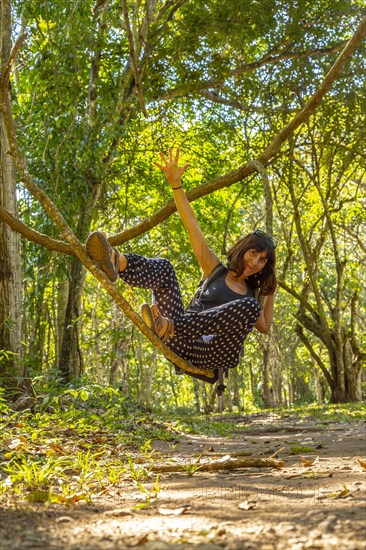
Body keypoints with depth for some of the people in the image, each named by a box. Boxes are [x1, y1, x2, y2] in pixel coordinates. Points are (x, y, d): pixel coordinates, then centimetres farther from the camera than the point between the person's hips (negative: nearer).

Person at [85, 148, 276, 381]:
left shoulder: (252, 293, 26)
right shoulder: (215, 270, 19)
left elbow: (264, 327, 32)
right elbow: (192, 225, 9)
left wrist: (271, 294, 26)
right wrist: (176, 183, 0)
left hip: (215, 355, 0)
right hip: (184, 344, 0)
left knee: (249, 307, -30)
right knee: (163, 267, -18)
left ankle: (168, 327, -48)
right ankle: (115, 262, -55)